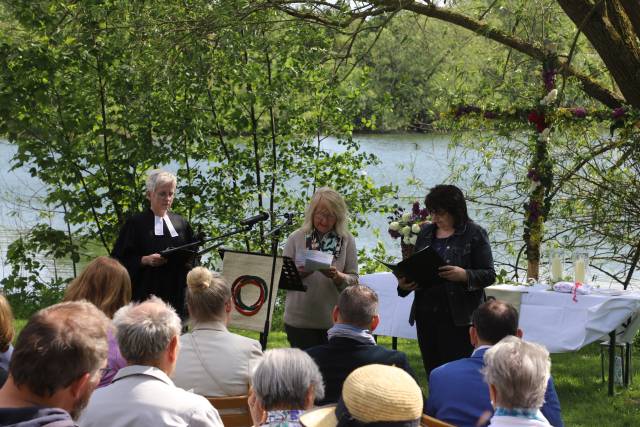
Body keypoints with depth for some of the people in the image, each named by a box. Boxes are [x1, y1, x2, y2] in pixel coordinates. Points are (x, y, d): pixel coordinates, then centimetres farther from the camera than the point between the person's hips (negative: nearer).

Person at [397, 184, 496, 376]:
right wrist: (404, 284, 0)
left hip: (458, 317, -6)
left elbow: (489, 274, -4)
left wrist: (465, 275, -22)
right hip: (426, 315, 6)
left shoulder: (474, 234, -1)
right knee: (432, 372, 7)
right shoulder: (426, 232, 15)